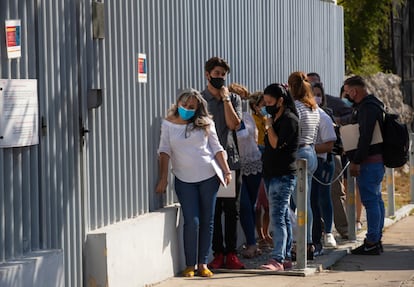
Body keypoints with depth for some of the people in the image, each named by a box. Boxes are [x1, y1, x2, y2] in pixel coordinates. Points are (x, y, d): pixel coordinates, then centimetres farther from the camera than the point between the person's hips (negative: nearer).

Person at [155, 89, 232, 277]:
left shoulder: (205, 123, 1)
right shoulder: (168, 124, 0)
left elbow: (217, 148, 5)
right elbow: (165, 151, -3)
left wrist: (226, 171, 0)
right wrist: (163, 177, -9)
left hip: (208, 177, 1)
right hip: (184, 180, -1)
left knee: (207, 221, 4)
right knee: (192, 221, -9)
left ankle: (203, 264, 12)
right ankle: (190, 265, 1)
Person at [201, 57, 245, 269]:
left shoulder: (233, 98, 11)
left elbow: (233, 124, -5)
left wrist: (225, 98, -5)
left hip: (231, 161, 2)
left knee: (232, 210, 2)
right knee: (213, 210, -1)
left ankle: (231, 253, 7)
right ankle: (218, 253, 5)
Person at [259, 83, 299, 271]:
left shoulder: (289, 120, -11)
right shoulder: (275, 119, 17)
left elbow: (277, 144, -18)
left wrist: (269, 126, -9)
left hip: (284, 176, -9)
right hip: (271, 174, 10)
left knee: (278, 217, -15)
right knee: (283, 217, 10)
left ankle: (277, 259, -20)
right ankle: (286, 258, 12)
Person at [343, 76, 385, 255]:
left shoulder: (367, 108, -16)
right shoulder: (372, 105, 18)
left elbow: (365, 137, -23)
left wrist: (356, 162, -21)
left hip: (369, 161, -11)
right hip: (377, 160, 11)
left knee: (370, 200, -10)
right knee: (376, 199, 13)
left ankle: (372, 243, -10)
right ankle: (376, 239, 18)